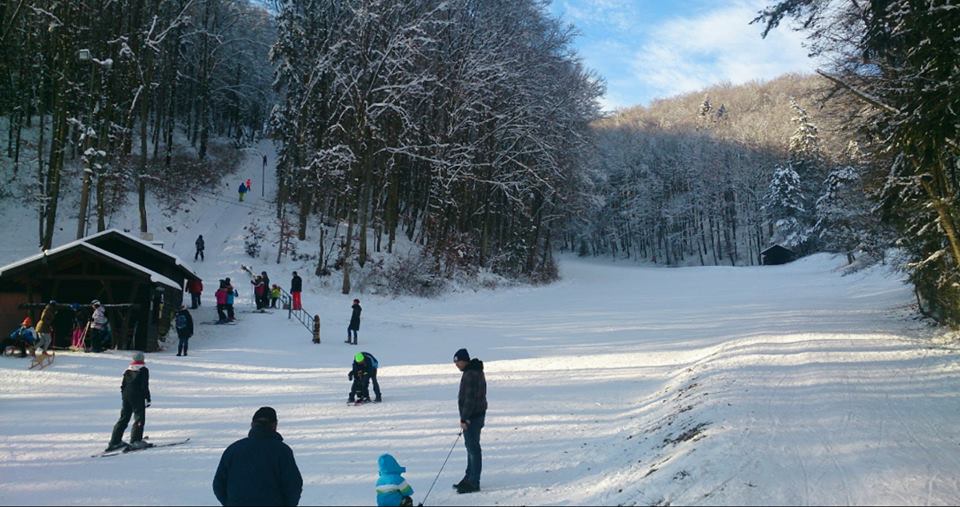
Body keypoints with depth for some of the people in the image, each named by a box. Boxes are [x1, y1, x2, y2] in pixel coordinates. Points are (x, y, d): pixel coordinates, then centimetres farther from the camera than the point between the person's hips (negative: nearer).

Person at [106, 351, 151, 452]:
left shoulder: (128, 370, 13)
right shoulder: (143, 369, -6)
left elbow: (122, 385, 14)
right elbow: (145, 386, -11)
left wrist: (124, 397, 23)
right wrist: (148, 399, -8)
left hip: (126, 396, 7)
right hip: (138, 397, -7)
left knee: (124, 418, 13)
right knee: (140, 417, -3)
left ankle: (115, 441, 12)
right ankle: (135, 441, -12)